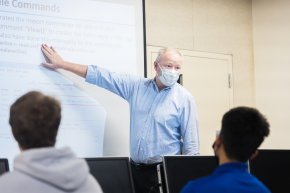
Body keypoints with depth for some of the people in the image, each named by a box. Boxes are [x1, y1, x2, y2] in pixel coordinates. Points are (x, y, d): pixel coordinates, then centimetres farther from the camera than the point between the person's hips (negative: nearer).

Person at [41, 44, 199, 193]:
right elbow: (100, 76, 9)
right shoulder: (136, 86, 5)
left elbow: (191, 144, -5)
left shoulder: (184, 98, -4)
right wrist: (61, 64, 11)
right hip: (135, 169, 3)